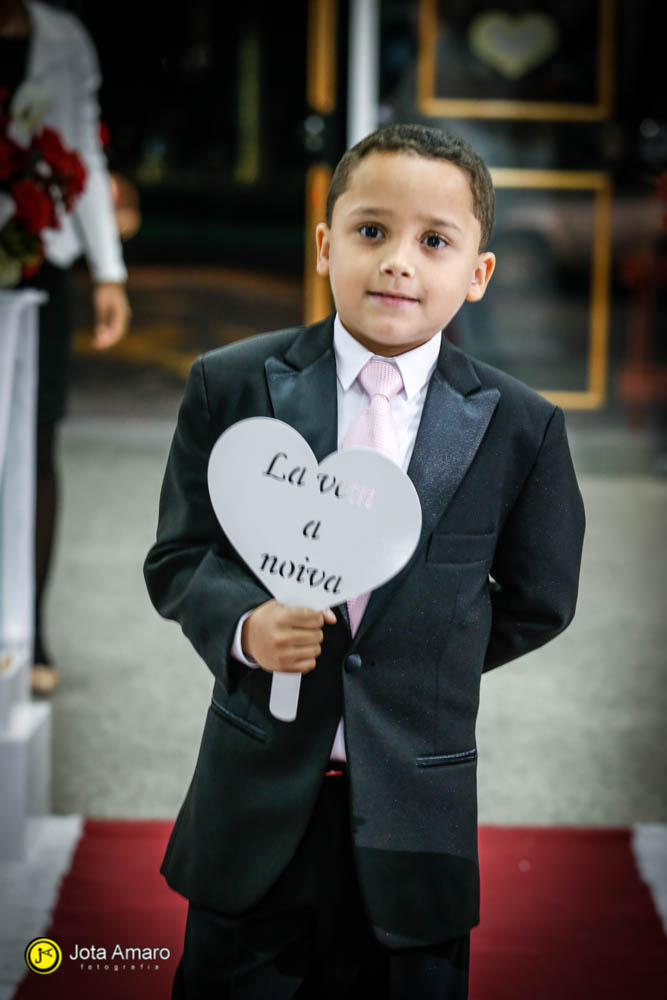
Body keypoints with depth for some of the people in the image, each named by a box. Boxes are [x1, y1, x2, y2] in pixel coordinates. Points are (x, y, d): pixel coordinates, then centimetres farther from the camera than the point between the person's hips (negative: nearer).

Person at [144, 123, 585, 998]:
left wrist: (422, 667, 6)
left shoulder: (522, 427, -3)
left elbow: (539, 602, 9)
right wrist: (243, 625, -18)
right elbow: (177, 557, 1)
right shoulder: (231, 386, -2)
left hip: (414, 827, 0)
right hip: (254, 812, 0)